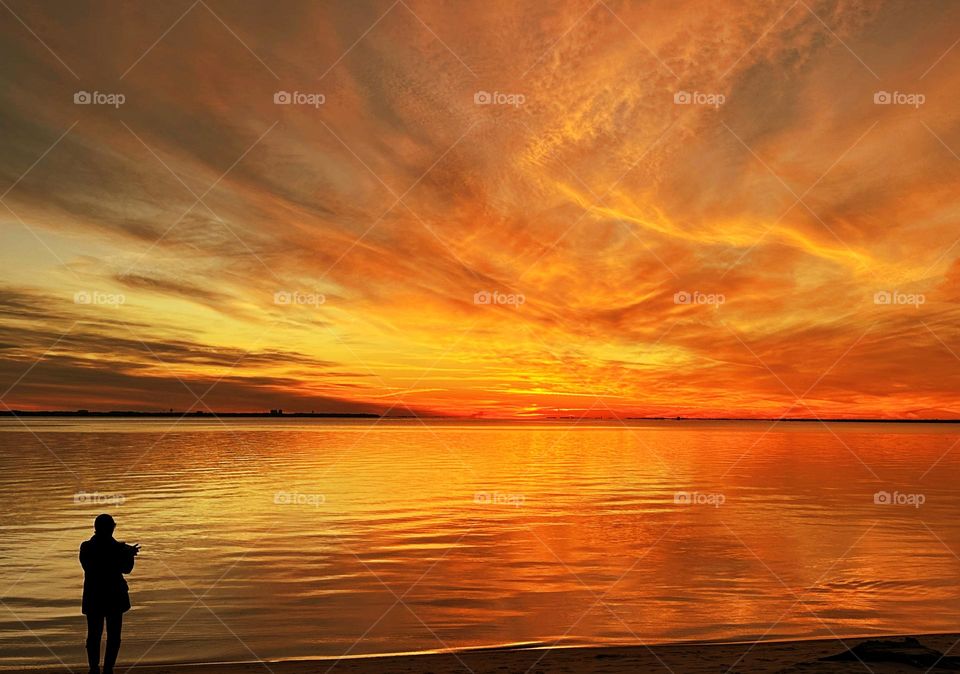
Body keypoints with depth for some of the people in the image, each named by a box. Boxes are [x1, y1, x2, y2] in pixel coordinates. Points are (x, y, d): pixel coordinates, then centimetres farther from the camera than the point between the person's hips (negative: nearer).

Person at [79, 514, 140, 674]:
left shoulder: (85, 547, -8)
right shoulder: (119, 548, -16)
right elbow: (126, 569, -5)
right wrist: (129, 554, 12)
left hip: (93, 597, 2)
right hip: (114, 597, -2)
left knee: (94, 634, 15)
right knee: (113, 635, 11)